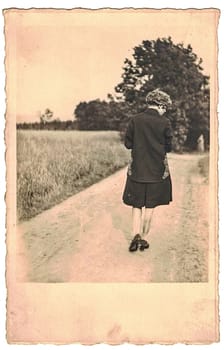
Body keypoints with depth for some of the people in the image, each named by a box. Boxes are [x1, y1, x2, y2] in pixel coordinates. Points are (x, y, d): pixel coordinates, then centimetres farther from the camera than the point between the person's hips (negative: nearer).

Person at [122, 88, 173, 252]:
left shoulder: (135, 120, -3)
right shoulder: (164, 122, -8)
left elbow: (128, 143, 0)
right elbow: (169, 147, -3)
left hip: (137, 169, 1)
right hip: (157, 170, -1)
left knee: (136, 204, 11)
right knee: (150, 205, 11)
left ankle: (136, 235, -7)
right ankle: (144, 238, 15)